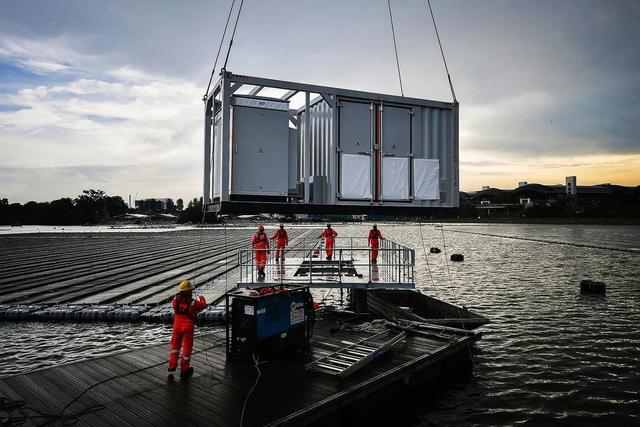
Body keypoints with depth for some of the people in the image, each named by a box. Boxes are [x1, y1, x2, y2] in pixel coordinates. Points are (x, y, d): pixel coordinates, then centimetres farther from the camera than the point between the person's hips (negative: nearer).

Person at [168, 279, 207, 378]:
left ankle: (172, 365, 17)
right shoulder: (193, 303, -20)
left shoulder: (176, 299, -11)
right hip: (188, 326, -3)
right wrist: (202, 298, 24)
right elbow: (203, 305, 1)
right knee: (187, 347, 9)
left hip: (177, 325, 3)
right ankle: (184, 369, 18)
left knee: (175, 344, 22)